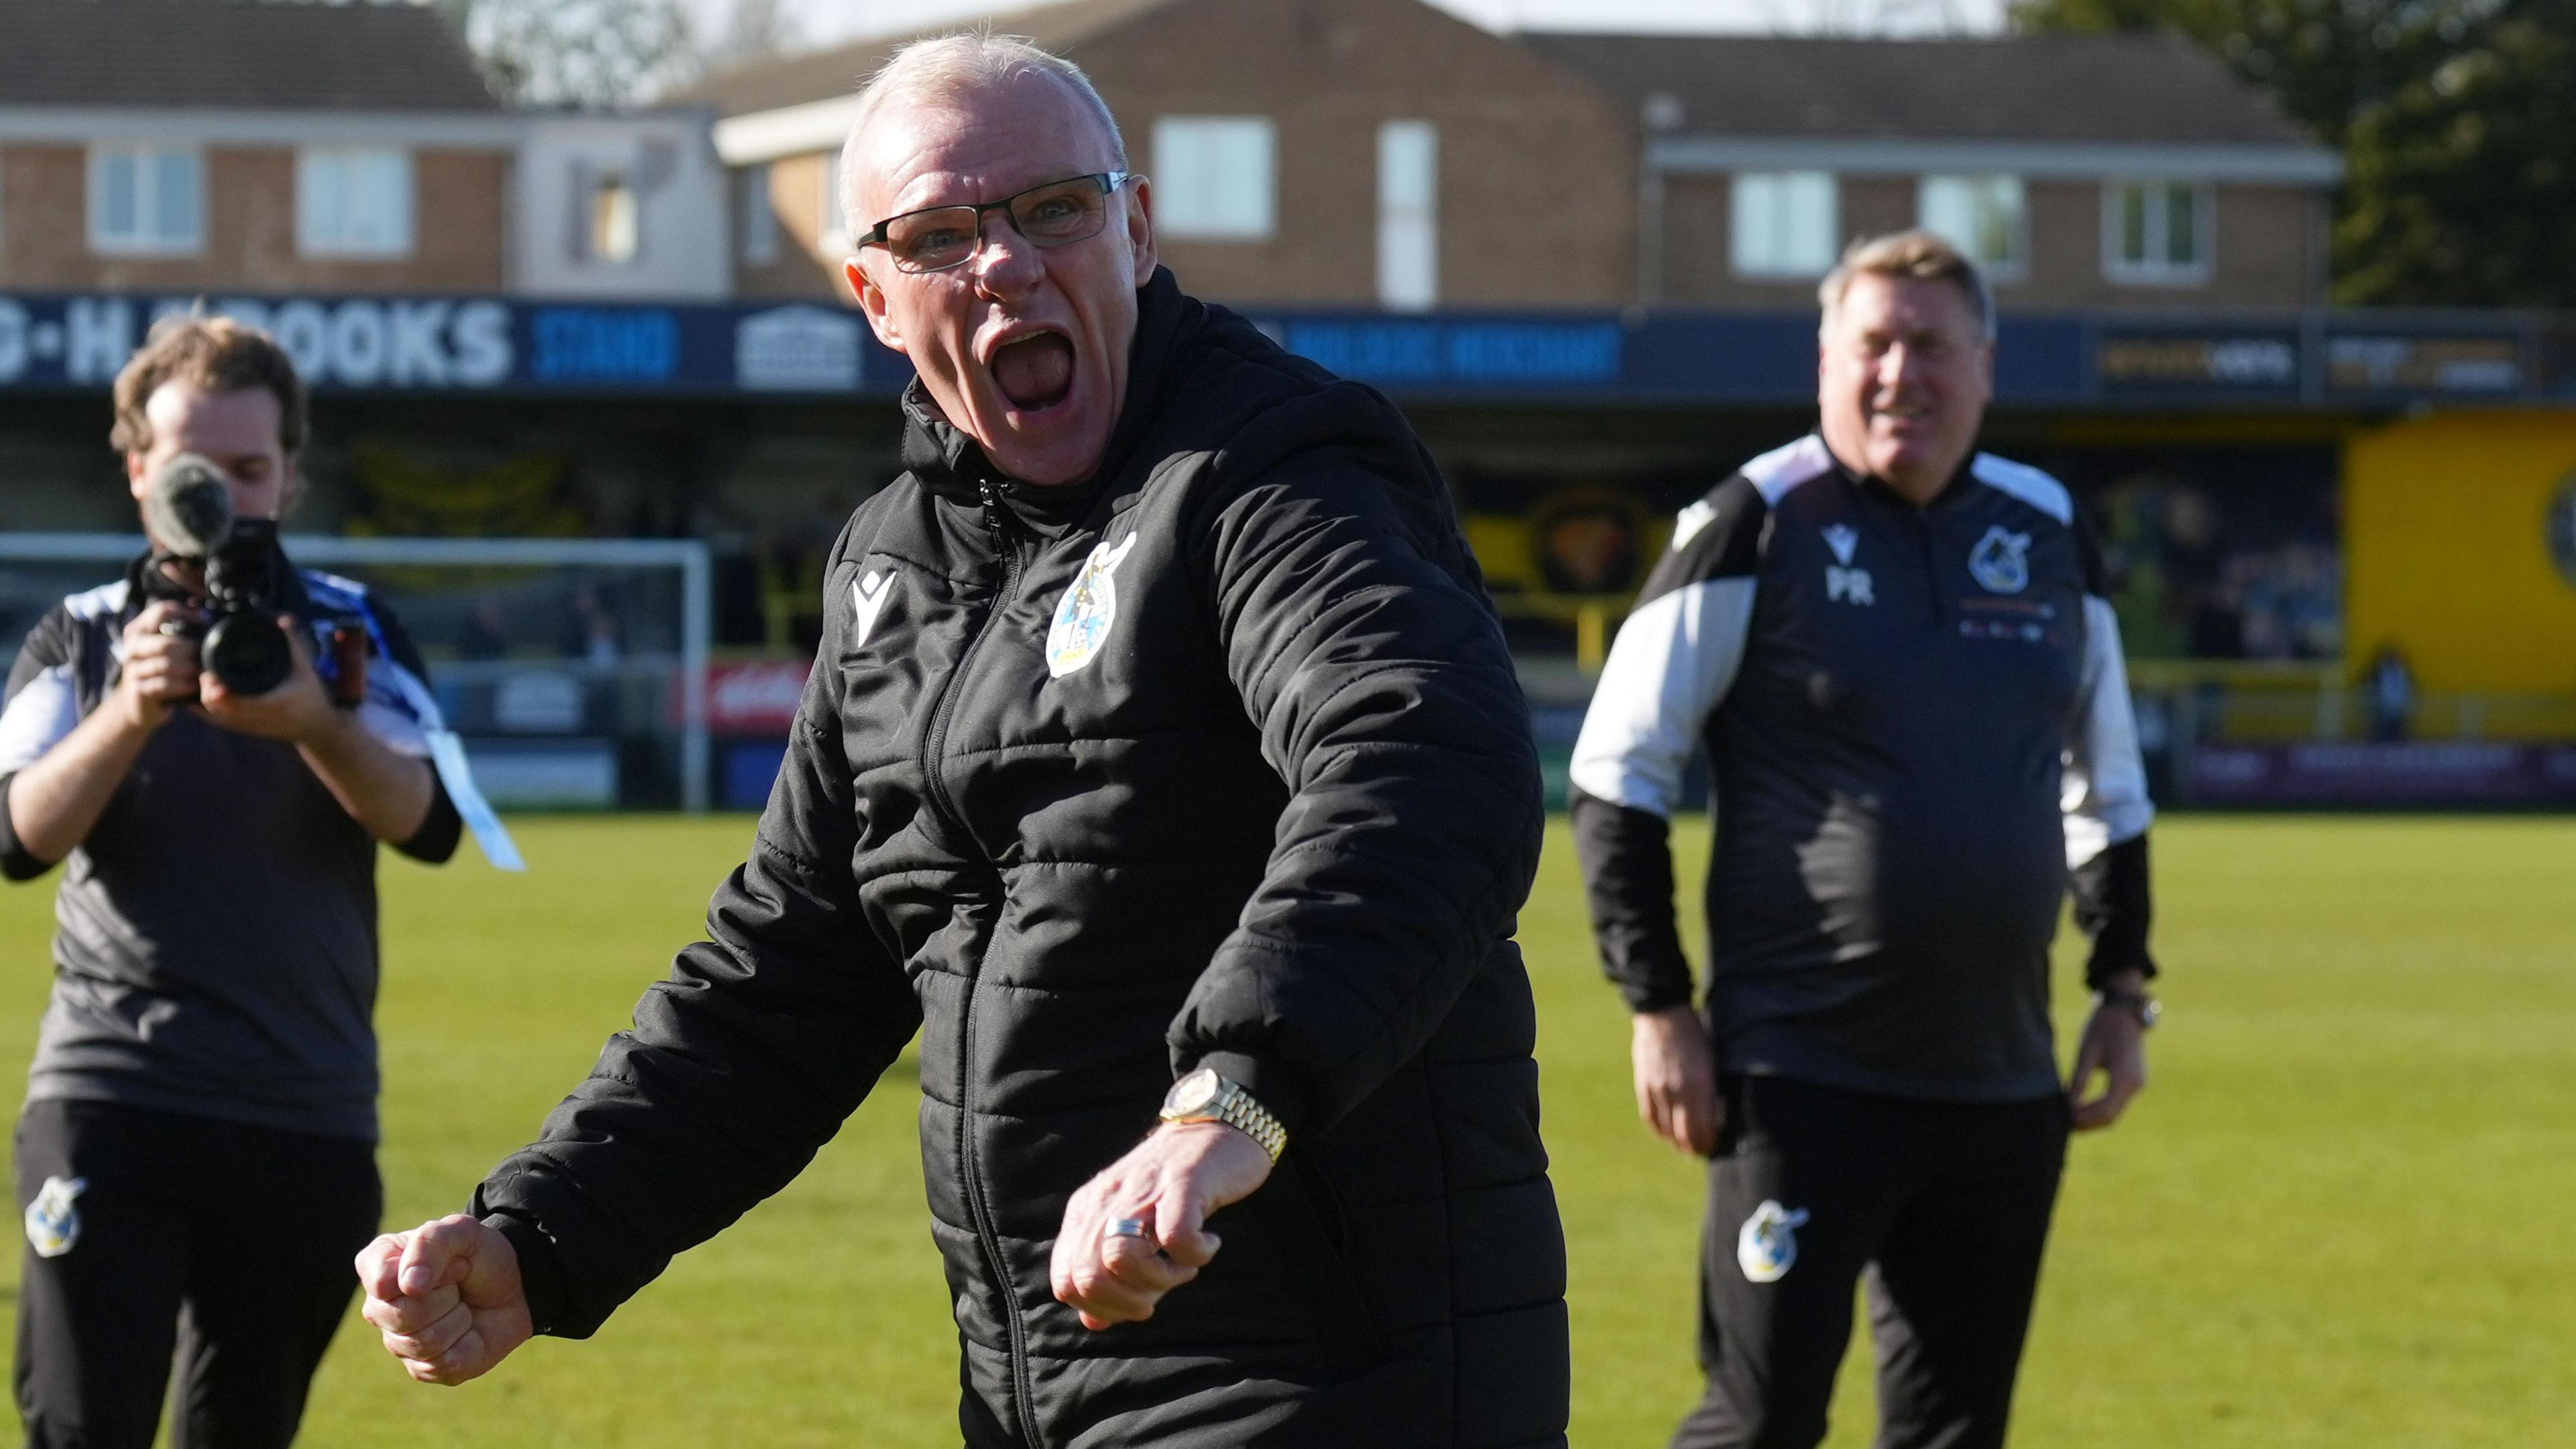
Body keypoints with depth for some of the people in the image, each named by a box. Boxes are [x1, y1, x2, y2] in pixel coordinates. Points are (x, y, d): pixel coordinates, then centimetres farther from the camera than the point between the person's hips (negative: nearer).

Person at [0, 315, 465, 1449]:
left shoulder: (350, 630, 7)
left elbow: (427, 822, -9)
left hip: (306, 1120, 1)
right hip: (107, 1096, -1)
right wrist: (130, 715, -29)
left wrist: (315, 724, -30)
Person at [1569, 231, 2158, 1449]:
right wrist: (1657, 1006, -8)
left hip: (2003, 1084, 5)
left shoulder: (2047, 535, 9)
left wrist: (2122, 988, 16)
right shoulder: (1762, 525, -6)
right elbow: (1618, 774, -3)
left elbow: (2108, 784, 22)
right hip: (1804, 1075, -5)